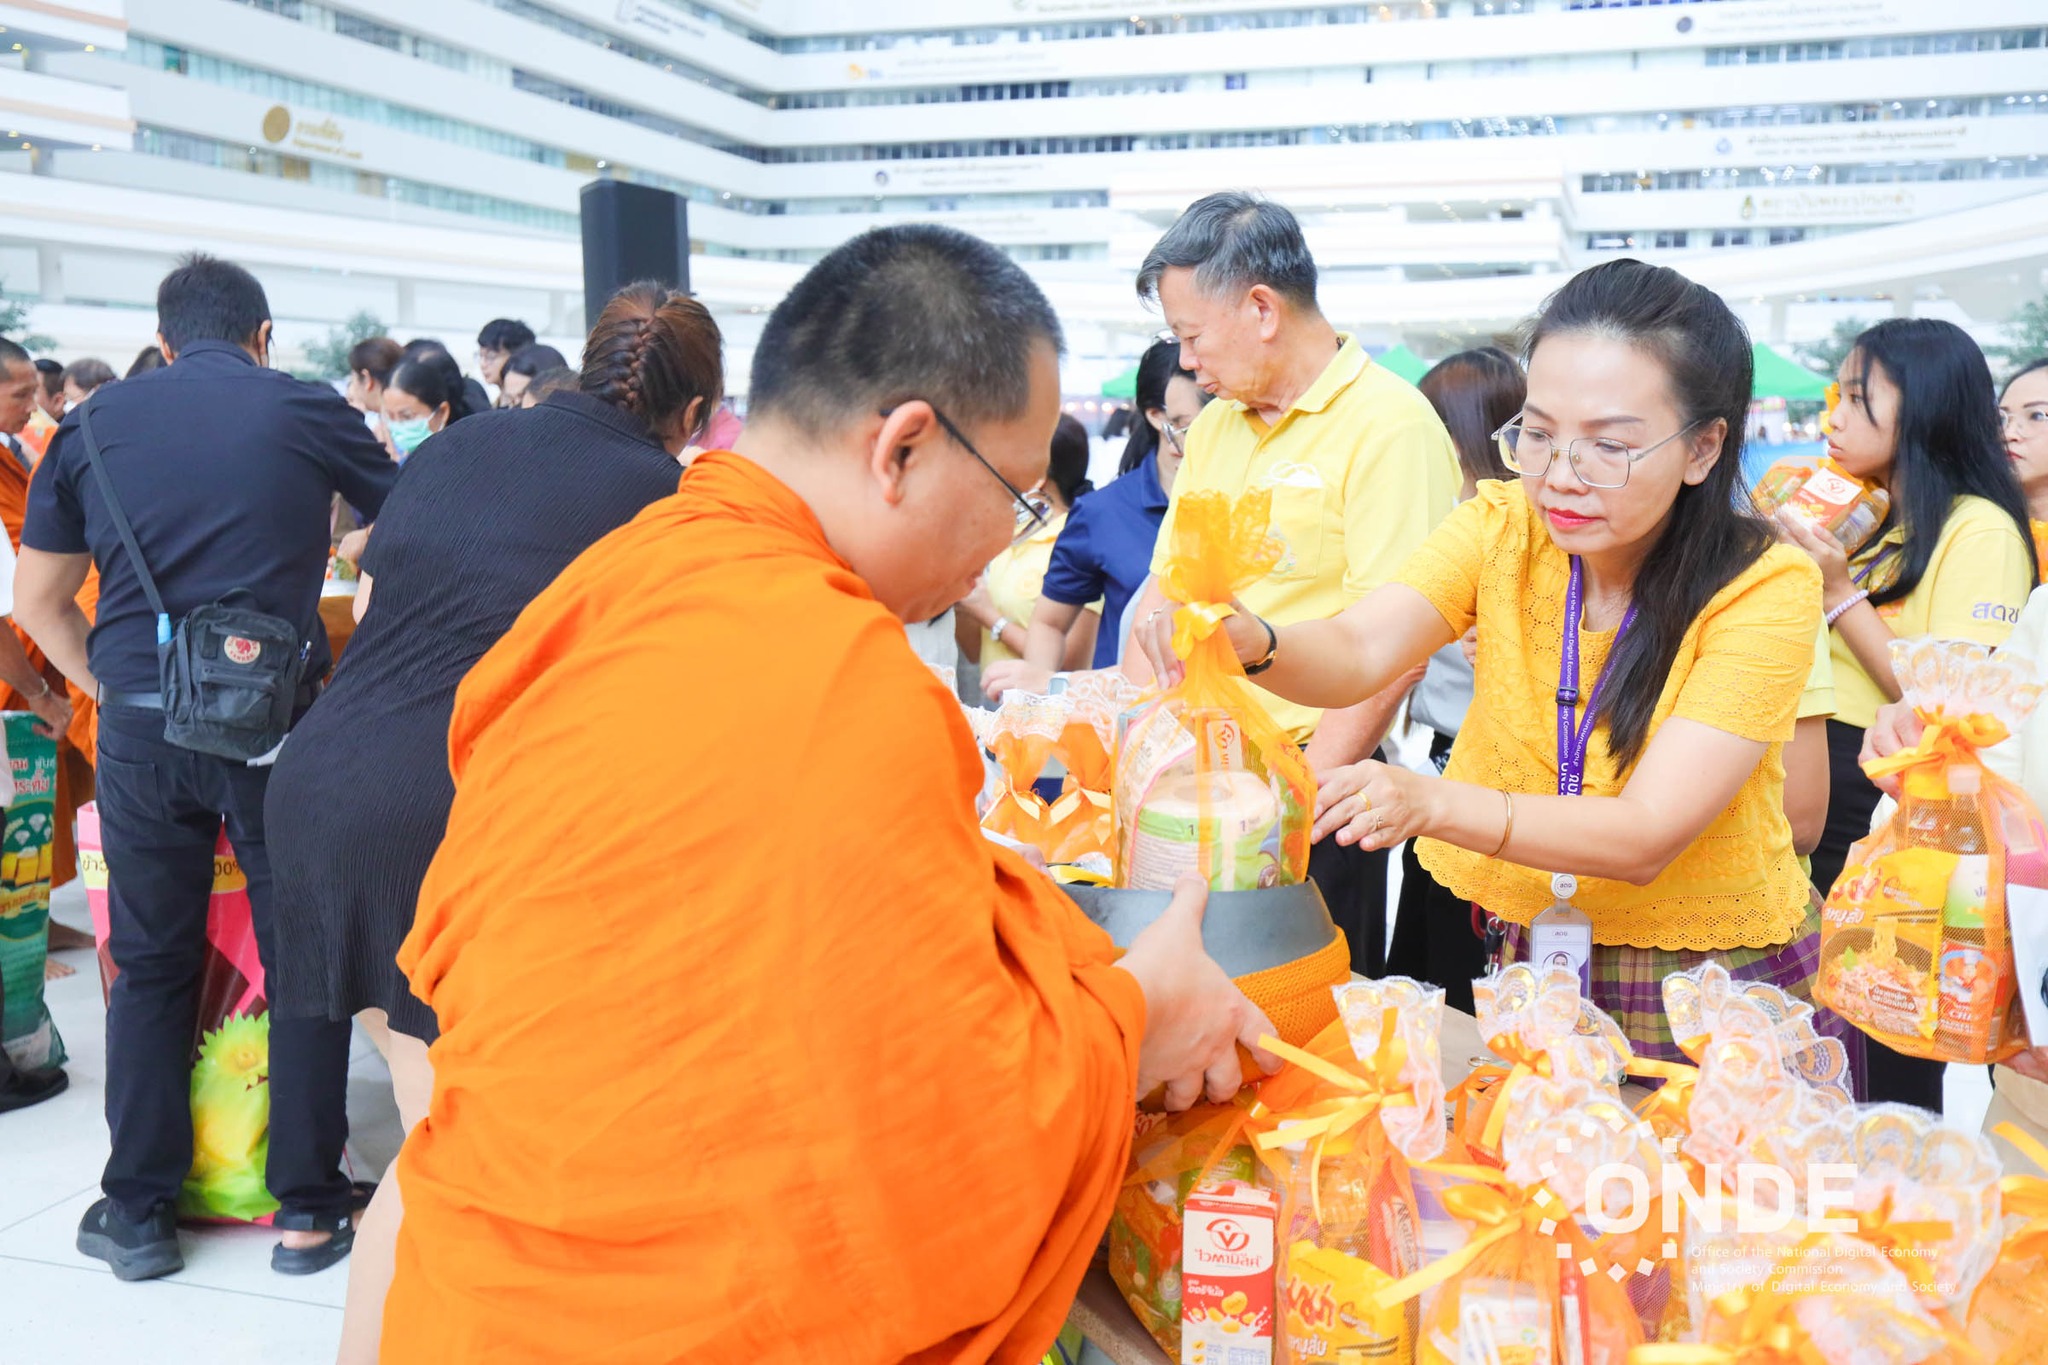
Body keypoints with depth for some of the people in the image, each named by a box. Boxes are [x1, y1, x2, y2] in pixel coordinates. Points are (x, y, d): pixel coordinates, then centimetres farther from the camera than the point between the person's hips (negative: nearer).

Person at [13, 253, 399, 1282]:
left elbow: (38, 599, 12)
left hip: (140, 725, 2)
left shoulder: (96, 423, 7)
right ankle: (308, 1206, 15)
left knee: (151, 966, 14)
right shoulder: (308, 413, 1)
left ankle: (137, 1210, 22)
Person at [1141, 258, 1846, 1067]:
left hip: (1714, 987, -2)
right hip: (1528, 958, 3)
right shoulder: (1502, 527, -5)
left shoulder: (1766, 590, -16)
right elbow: (1356, 652, -19)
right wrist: (1249, 644, -42)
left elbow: (1647, 834, -24)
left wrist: (1433, 803, -40)